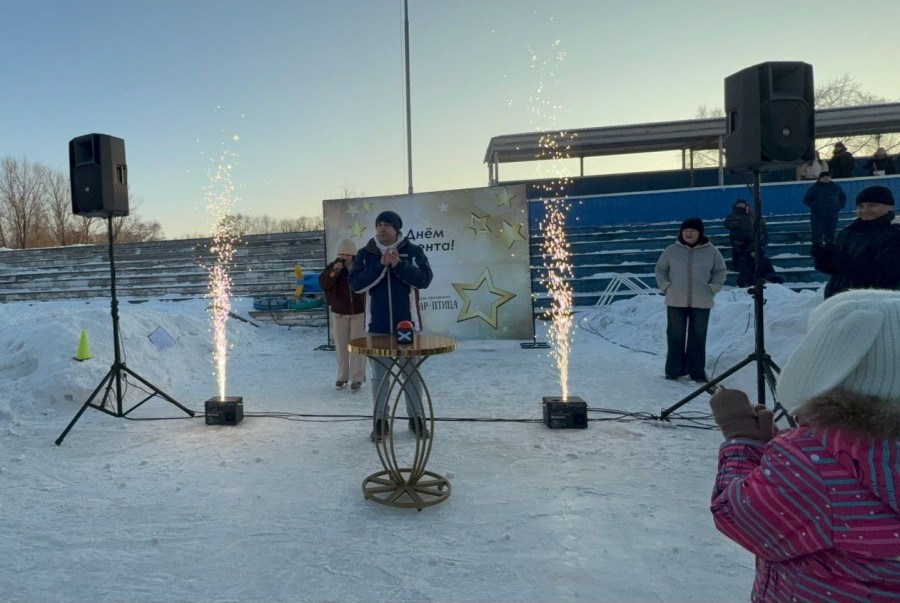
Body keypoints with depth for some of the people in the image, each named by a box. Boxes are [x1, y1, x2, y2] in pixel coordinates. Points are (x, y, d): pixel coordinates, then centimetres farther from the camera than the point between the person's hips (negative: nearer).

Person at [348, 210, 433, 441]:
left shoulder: (413, 251, 1)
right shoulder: (365, 254, 3)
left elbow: (424, 279, -9)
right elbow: (355, 283, -7)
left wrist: (399, 264, -20)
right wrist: (381, 265, -17)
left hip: (407, 324, -1)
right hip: (377, 325, 1)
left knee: (412, 372, 9)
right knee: (379, 374, 9)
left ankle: (416, 417, 23)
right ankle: (380, 421, 20)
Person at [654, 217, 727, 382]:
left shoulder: (711, 251, 1)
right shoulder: (671, 250, 0)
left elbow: (720, 270, 10)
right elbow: (660, 269, 9)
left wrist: (713, 288, -1)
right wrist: (665, 287, -2)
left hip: (701, 302, 0)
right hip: (676, 301, 0)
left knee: (698, 337, 7)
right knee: (675, 336, 5)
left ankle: (697, 371, 17)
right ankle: (674, 370, 14)